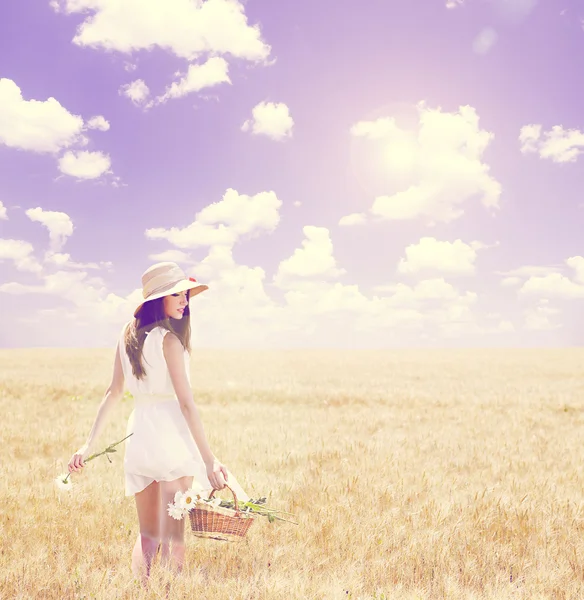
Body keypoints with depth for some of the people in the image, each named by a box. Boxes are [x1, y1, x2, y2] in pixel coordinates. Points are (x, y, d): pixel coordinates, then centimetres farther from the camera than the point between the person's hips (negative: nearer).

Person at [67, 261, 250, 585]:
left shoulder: (128, 333, 9)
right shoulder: (169, 338, -11)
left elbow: (113, 392, 12)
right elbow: (186, 402, -15)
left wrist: (90, 443, 16)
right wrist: (209, 460, -15)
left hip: (138, 437, 7)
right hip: (171, 435, -7)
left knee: (147, 535, 17)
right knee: (172, 537, 3)